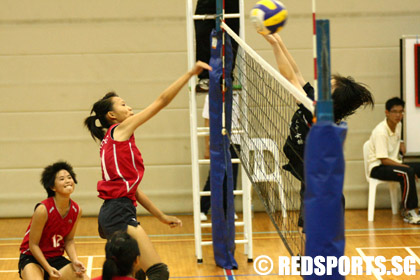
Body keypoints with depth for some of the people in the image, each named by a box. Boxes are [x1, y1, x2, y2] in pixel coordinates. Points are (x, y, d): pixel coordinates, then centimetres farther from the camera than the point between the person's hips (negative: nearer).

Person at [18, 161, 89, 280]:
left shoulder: (76, 211, -5)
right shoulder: (43, 210, -22)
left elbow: (69, 240, 7)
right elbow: (33, 244, -16)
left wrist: (75, 261, -10)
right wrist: (49, 269, -22)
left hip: (57, 259, 5)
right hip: (32, 259, -5)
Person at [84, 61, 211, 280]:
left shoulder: (110, 140, 22)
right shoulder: (121, 129, -3)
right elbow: (161, 101, -6)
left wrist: (161, 216, 23)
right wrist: (190, 73, -2)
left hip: (112, 213, 10)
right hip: (119, 214, -10)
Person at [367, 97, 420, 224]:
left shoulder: (398, 125, 6)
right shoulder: (380, 132, -20)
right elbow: (384, 160, -22)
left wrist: (401, 144, 3)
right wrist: (405, 166, -25)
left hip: (394, 164, 9)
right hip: (378, 168, -8)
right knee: (407, 173, -34)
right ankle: (408, 211, -27)